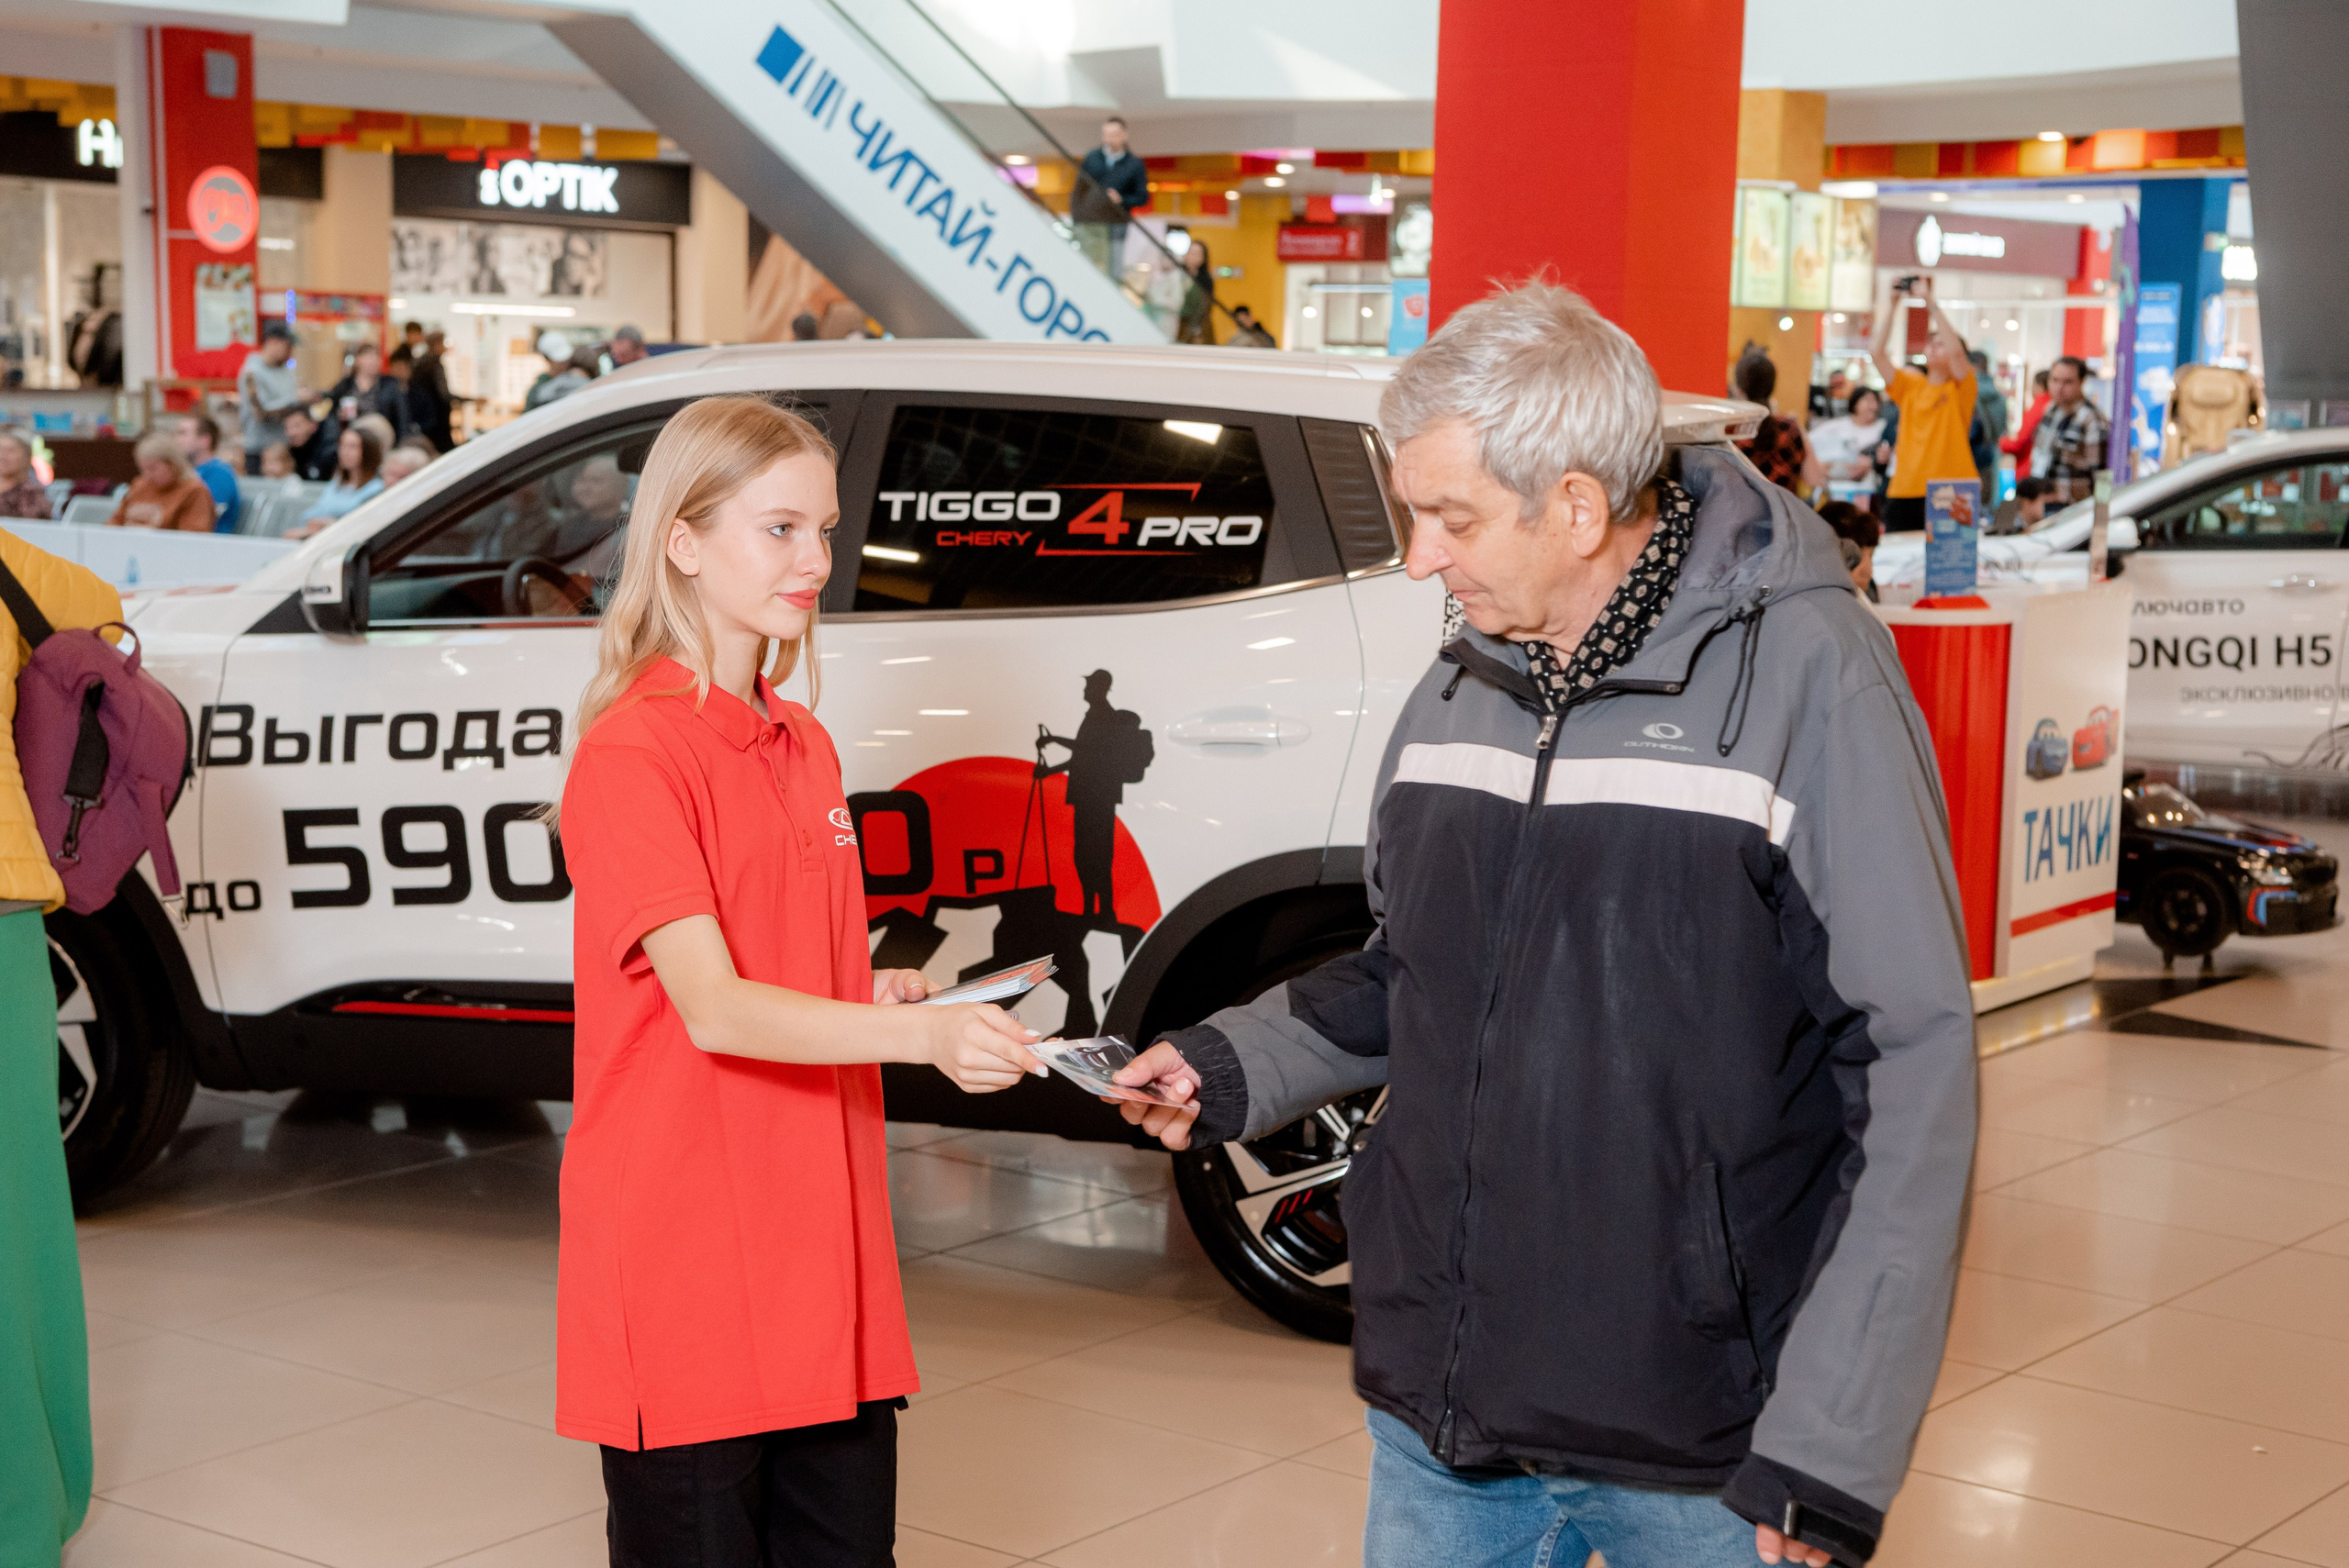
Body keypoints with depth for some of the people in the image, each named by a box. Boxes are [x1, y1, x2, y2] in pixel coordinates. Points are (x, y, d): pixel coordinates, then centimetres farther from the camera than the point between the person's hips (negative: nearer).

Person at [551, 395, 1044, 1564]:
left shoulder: (804, 748, 14)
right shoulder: (633, 752, -12)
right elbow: (711, 1008, -23)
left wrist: (879, 998, 3)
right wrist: (924, 1035, -35)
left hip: (824, 1270, 7)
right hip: (687, 1287, -7)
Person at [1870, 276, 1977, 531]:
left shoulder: (1960, 390, 3)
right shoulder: (1910, 386, 14)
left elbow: (1957, 351, -15)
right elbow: (1878, 353, 6)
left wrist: (1931, 303, -13)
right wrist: (1894, 306, 1)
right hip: (1904, 493, 4)